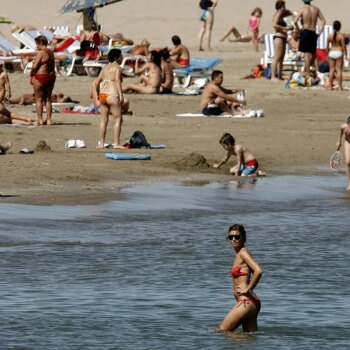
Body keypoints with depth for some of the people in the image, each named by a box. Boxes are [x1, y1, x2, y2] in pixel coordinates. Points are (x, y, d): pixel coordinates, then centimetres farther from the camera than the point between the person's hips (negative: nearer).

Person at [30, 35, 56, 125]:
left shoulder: (41, 53, -14)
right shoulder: (51, 53, 11)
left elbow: (34, 66, -17)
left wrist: (31, 76, -4)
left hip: (40, 77, -8)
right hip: (51, 76, 8)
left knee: (39, 99, 0)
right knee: (48, 99, 11)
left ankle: (40, 120, -1)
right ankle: (48, 120, 9)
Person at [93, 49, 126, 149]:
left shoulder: (105, 68, 18)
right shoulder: (117, 68, -4)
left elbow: (96, 83, 19)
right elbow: (117, 80, -20)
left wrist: (97, 97, 25)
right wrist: (121, 95, -23)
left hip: (102, 96, 7)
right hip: (112, 96, -7)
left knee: (103, 120, 12)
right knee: (118, 119, 0)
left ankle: (101, 143, 13)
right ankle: (116, 143, -5)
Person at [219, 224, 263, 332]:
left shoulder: (243, 252, -10)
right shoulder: (239, 254, 17)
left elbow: (258, 271, -25)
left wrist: (247, 289, -17)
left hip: (246, 302, -10)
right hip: (251, 302, 10)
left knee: (222, 331, -4)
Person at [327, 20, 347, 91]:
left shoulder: (329, 36, 0)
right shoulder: (341, 36, -10)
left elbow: (327, 46, 4)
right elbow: (343, 46, -10)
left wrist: (327, 54, 15)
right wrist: (346, 54, 0)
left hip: (331, 53, 3)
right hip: (339, 53, -3)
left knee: (331, 70, 9)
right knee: (339, 70, 0)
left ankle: (330, 86, 8)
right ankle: (340, 86, -2)